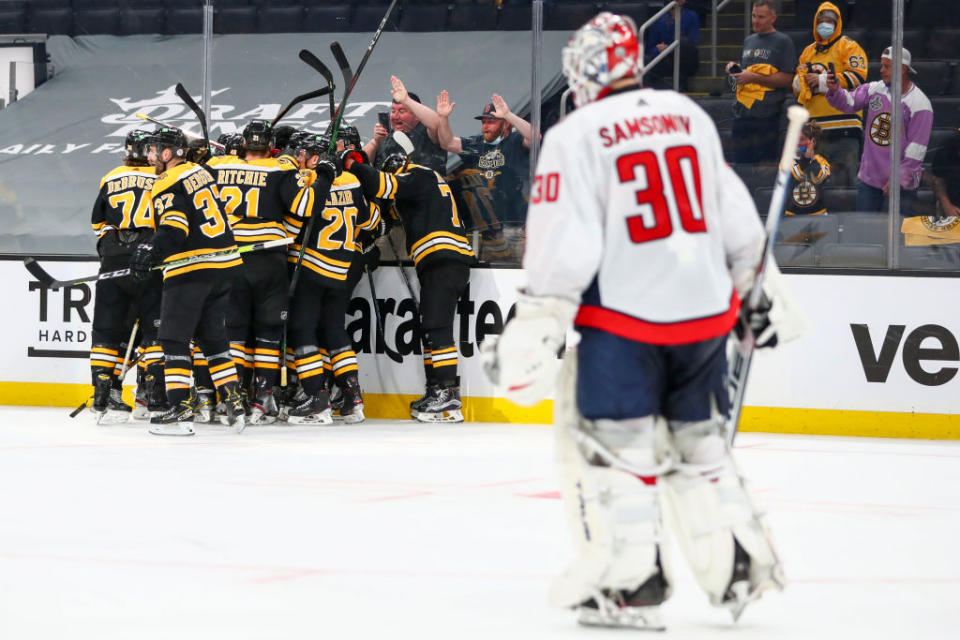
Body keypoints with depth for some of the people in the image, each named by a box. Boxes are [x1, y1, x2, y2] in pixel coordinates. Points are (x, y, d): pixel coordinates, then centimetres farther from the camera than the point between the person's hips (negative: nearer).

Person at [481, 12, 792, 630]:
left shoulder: (576, 136, -8)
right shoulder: (690, 116, 10)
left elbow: (563, 248, -13)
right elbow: (739, 222, 14)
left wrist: (535, 330, -9)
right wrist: (750, 293, 27)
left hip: (624, 318, -6)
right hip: (704, 311, 6)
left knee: (609, 441, 0)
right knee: (697, 440, 18)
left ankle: (631, 583, -5)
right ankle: (740, 566, 19)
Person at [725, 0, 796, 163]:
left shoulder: (782, 42, -2)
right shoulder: (749, 41, 20)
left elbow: (787, 79, -10)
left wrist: (754, 78, -15)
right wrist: (735, 69, 8)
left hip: (766, 114, -7)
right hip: (742, 112, 7)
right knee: (741, 160, 7)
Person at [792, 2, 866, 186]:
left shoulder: (847, 46, 3)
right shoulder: (808, 51, 22)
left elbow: (858, 77, -11)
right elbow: (796, 87, 25)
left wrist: (823, 81, -11)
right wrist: (801, 80, 0)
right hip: (814, 127, 6)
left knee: (842, 178, -11)